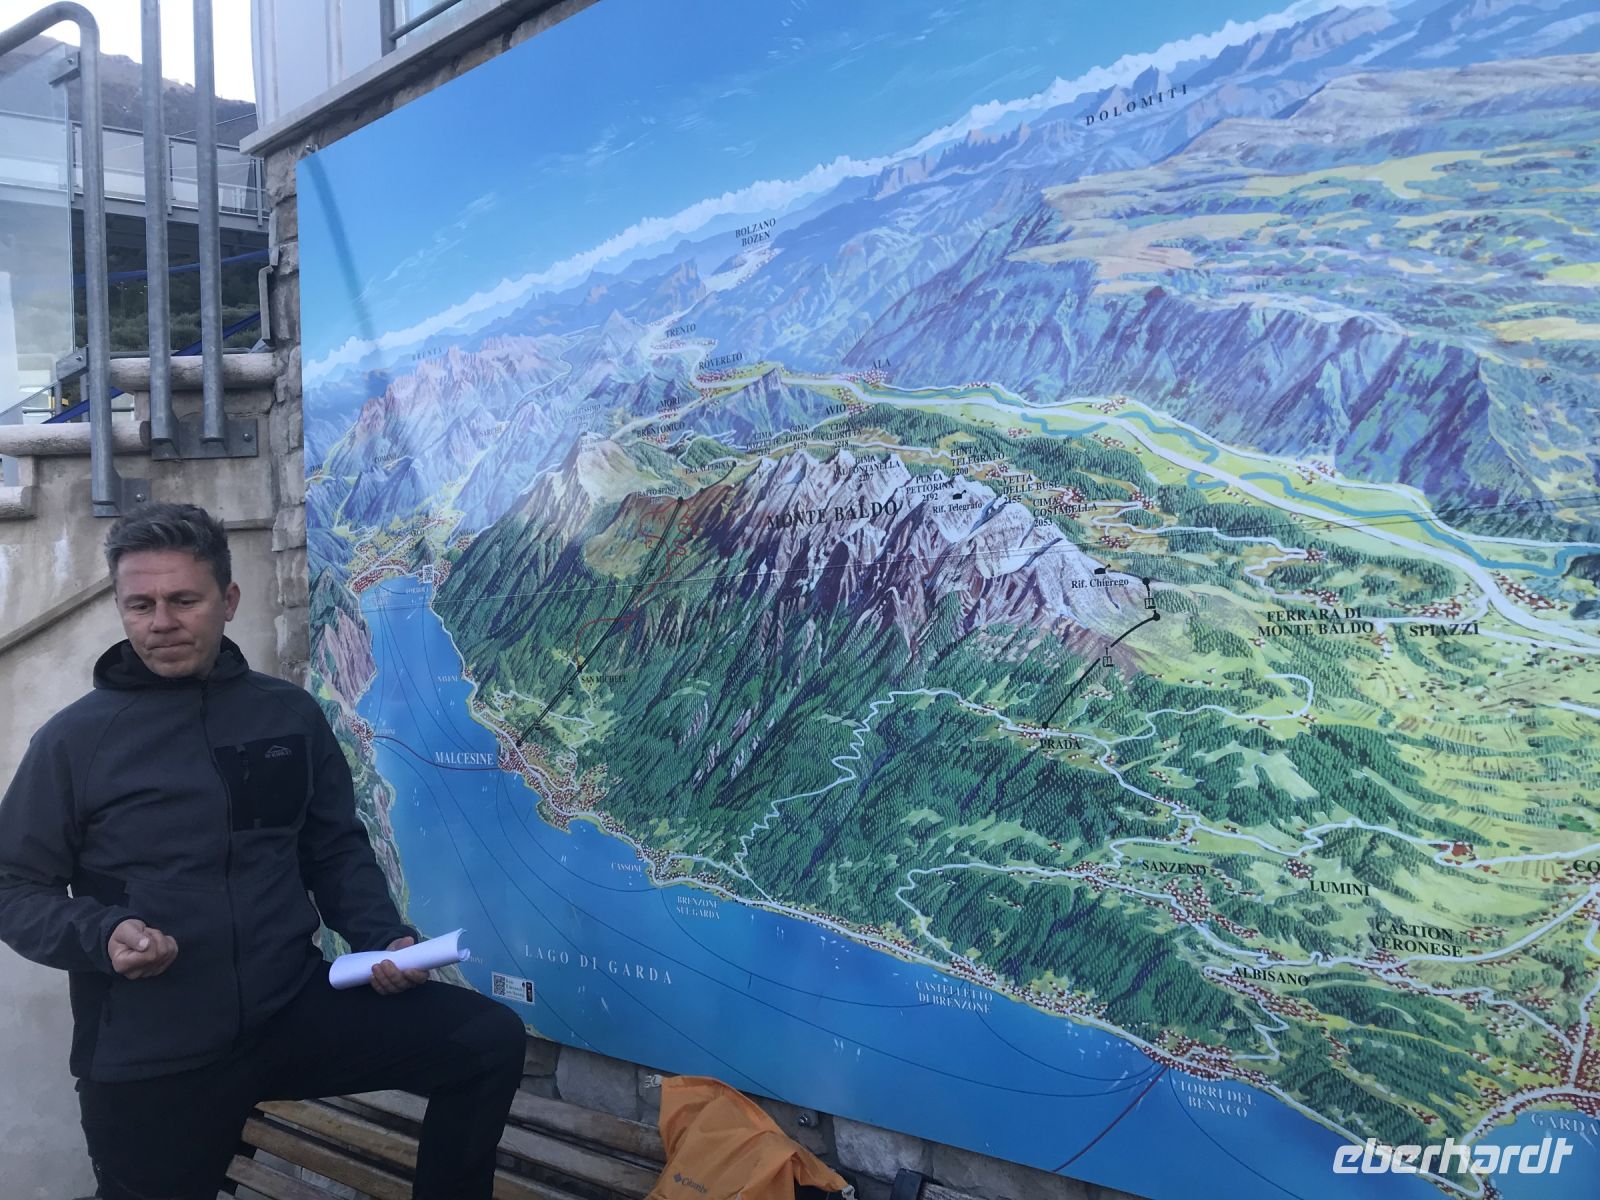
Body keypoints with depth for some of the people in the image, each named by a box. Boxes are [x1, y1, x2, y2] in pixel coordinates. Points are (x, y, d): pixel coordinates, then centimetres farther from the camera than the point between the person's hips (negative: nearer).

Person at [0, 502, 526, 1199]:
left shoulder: (292, 714, 5)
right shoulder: (73, 740, -2)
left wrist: (383, 938, -5)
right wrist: (102, 934, -17)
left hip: (294, 1010, 2)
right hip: (147, 1055, -1)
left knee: (490, 1040, -12)